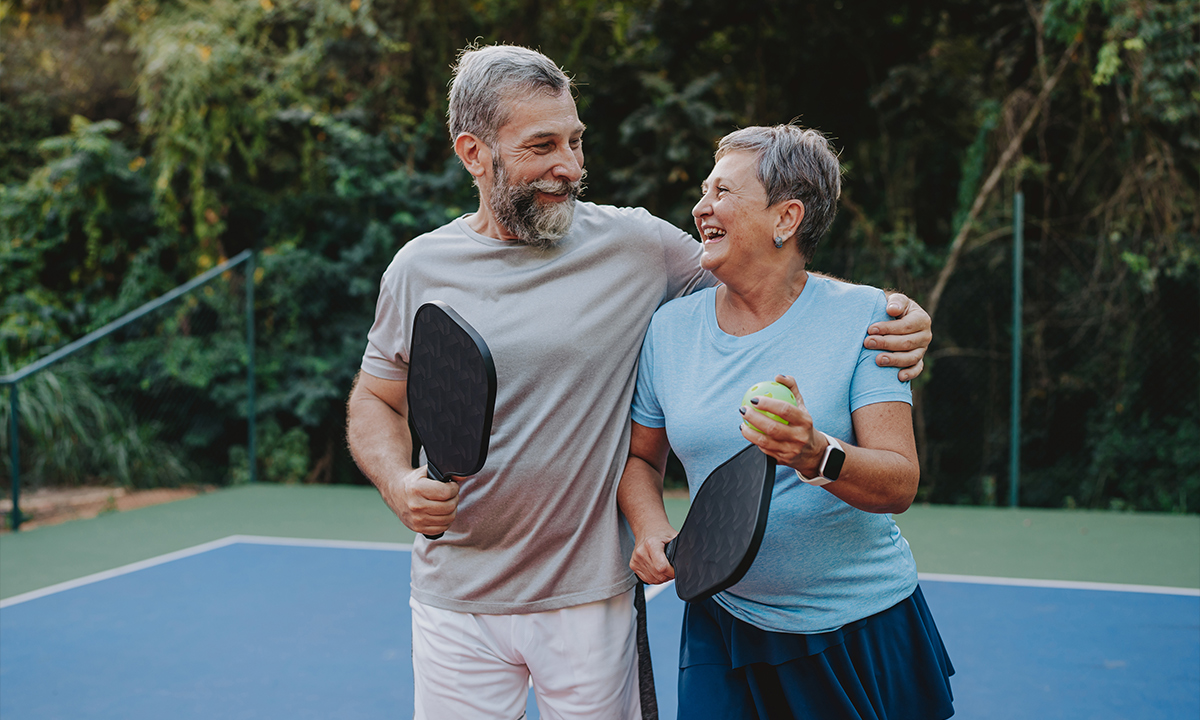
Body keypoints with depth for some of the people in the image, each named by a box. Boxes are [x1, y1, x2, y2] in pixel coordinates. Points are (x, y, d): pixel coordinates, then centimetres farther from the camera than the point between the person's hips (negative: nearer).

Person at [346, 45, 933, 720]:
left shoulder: (636, 243, -5)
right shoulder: (419, 268, -1)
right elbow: (376, 402, 11)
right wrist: (399, 484, -10)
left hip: (592, 599, -1)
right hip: (457, 602, 1)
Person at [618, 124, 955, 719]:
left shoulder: (862, 315, -10)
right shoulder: (670, 326, -1)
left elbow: (900, 484, -16)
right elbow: (639, 456, 11)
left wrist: (816, 455, -35)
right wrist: (649, 525, -9)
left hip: (863, 628, -2)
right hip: (723, 622, 2)